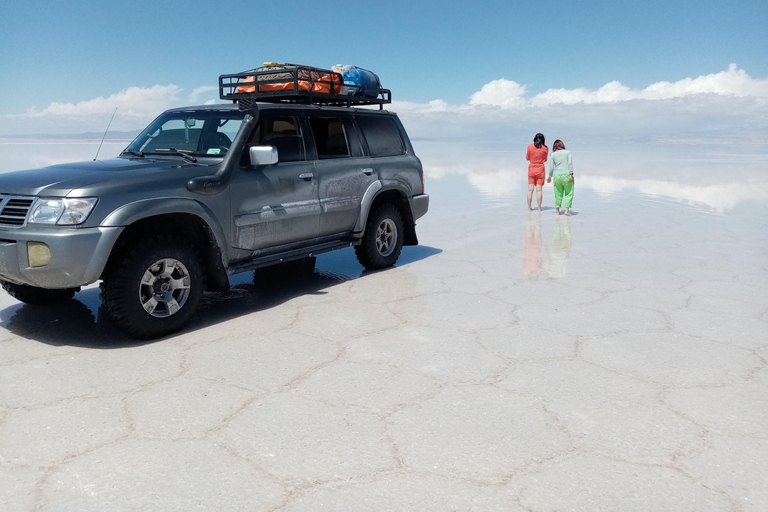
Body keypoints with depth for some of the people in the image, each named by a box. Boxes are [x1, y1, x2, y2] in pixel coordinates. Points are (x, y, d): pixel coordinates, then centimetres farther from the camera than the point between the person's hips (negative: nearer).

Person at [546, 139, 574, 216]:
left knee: (558, 194, 10)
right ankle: (567, 209, -5)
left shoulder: (553, 155, 7)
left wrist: (550, 177, 17)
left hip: (556, 176, 2)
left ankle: (557, 210, 12)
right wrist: (571, 174, -11)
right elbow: (570, 163, -7)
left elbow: (551, 167, 6)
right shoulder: (567, 152, 4)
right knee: (569, 193, 5)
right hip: (566, 175, -2)